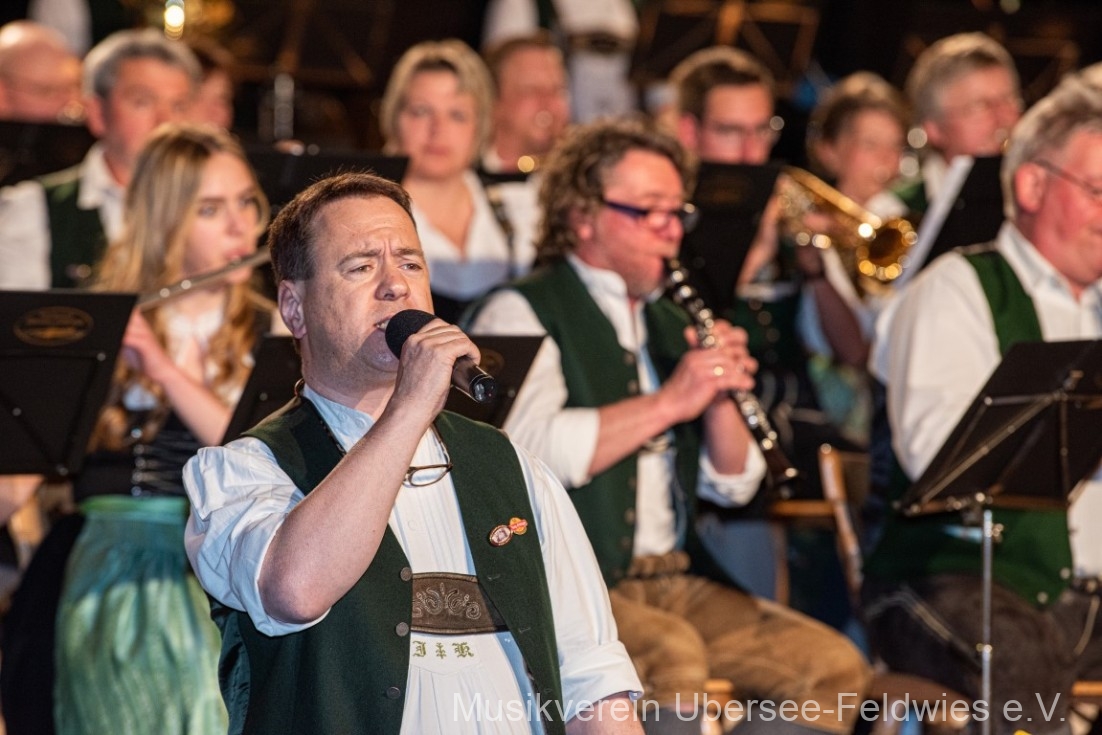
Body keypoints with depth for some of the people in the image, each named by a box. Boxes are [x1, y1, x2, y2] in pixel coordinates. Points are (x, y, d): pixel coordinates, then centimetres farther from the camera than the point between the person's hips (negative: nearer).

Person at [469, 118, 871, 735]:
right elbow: (532, 449, -20)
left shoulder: (668, 323, 21)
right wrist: (670, 401, -19)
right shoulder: (523, 313, 0)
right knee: (674, 657, -36)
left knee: (834, 664, -13)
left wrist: (720, 396, -3)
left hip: (675, 579, 7)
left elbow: (732, 486, 16)